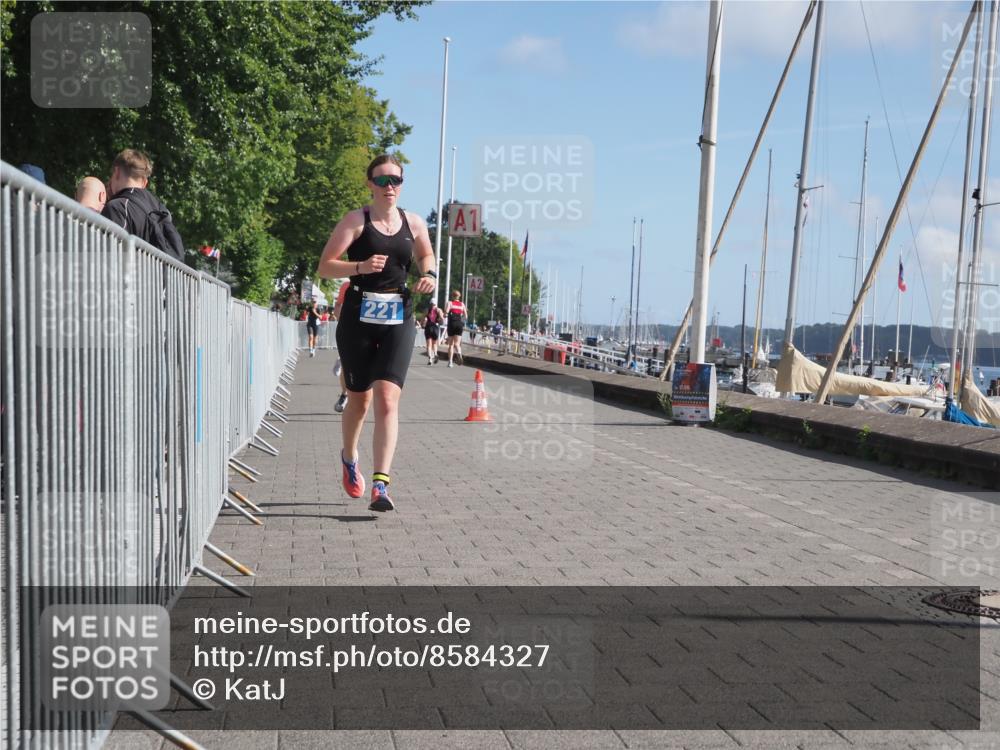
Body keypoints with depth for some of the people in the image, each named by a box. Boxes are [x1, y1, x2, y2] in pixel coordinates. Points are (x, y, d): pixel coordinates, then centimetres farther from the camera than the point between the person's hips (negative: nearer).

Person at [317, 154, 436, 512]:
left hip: (398, 321, 2)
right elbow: (325, 267, -7)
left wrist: (430, 275, 5)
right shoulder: (355, 221, -3)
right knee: (359, 401, 10)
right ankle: (349, 458, 41)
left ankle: (380, 484, -14)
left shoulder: (414, 223, 8)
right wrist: (360, 266, -23)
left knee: (388, 400, -12)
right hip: (358, 318, -2)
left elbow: (425, 255, 27)